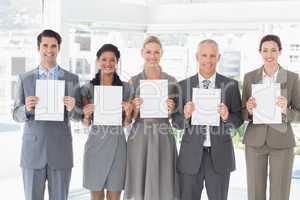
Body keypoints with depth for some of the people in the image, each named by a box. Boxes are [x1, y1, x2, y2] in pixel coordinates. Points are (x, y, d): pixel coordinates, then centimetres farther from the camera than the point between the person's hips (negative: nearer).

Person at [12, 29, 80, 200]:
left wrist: (71, 108, -18)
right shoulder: (25, 79, 5)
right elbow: (17, 115, 6)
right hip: (32, 150, 0)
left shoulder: (72, 79, 3)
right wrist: (27, 108, -16)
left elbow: (79, 115, 5)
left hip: (61, 151, 0)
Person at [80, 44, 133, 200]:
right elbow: (85, 123, 6)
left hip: (116, 145, 0)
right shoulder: (88, 88, 3)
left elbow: (126, 124, 7)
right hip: (95, 144, 0)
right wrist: (86, 115, -15)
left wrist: (128, 113, -14)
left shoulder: (126, 88, 4)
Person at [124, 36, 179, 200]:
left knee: (162, 186, 1)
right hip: (139, 138, 0)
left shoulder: (171, 81, 6)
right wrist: (136, 108, -14)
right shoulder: (134, 81, 5)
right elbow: (129, 118, 5)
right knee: (138, 187, 1)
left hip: (163, 139, 1)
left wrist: (171, 110, -10)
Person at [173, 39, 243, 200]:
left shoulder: (231, 85, 1)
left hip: (220, 155, 0)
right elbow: (177, 123, 3)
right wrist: (186, 115, -18)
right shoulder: (183, 86, 2)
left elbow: (239, 120, 3)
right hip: (191, 155, 0)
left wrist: (227, 116, -17)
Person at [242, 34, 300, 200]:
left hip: (281, 142, -1)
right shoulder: (249, 77, 2)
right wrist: (249, 110, -18)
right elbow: (243, 114, 6)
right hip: (255, 142, 1)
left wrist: (285, 110, -22)